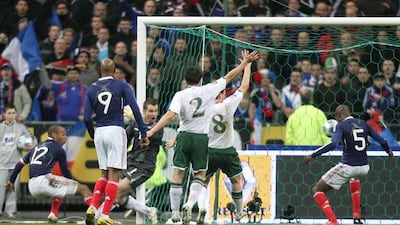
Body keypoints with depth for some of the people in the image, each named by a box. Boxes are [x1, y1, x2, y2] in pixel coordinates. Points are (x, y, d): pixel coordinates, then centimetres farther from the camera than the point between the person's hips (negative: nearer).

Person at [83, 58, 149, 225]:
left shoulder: (91, 89, 8)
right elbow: (135, 110, -7)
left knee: (104, 174, 16)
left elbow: (87, 118, 3)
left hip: (99, 133, 4)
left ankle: (92, 207, -2)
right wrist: (143, 133, -5)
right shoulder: (122, 86, 1)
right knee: (114, 175, -2)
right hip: (116, 131, -4)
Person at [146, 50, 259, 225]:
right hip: (201, 138, 0)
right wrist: (245, 62, 16)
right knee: (200, 174, 9)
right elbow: (229, 77, 7)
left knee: (178, 174, 6)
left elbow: (170, 115, -16)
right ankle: (189, 203, -15)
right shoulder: (208, 90, -1)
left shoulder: (180, 95, -4)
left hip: (184, 136, 0)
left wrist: (151, 131, -19)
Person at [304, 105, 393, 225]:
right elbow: (381, 141, 10)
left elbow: (333, 144, -23)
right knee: (354, 177, 45)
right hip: (364, 168, 6)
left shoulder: (341, 125, -6)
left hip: (347, 167, -6)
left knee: (317, 190, 5)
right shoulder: (363, 124, 8)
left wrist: (313, 155, -20)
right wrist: (388, 150, 32)